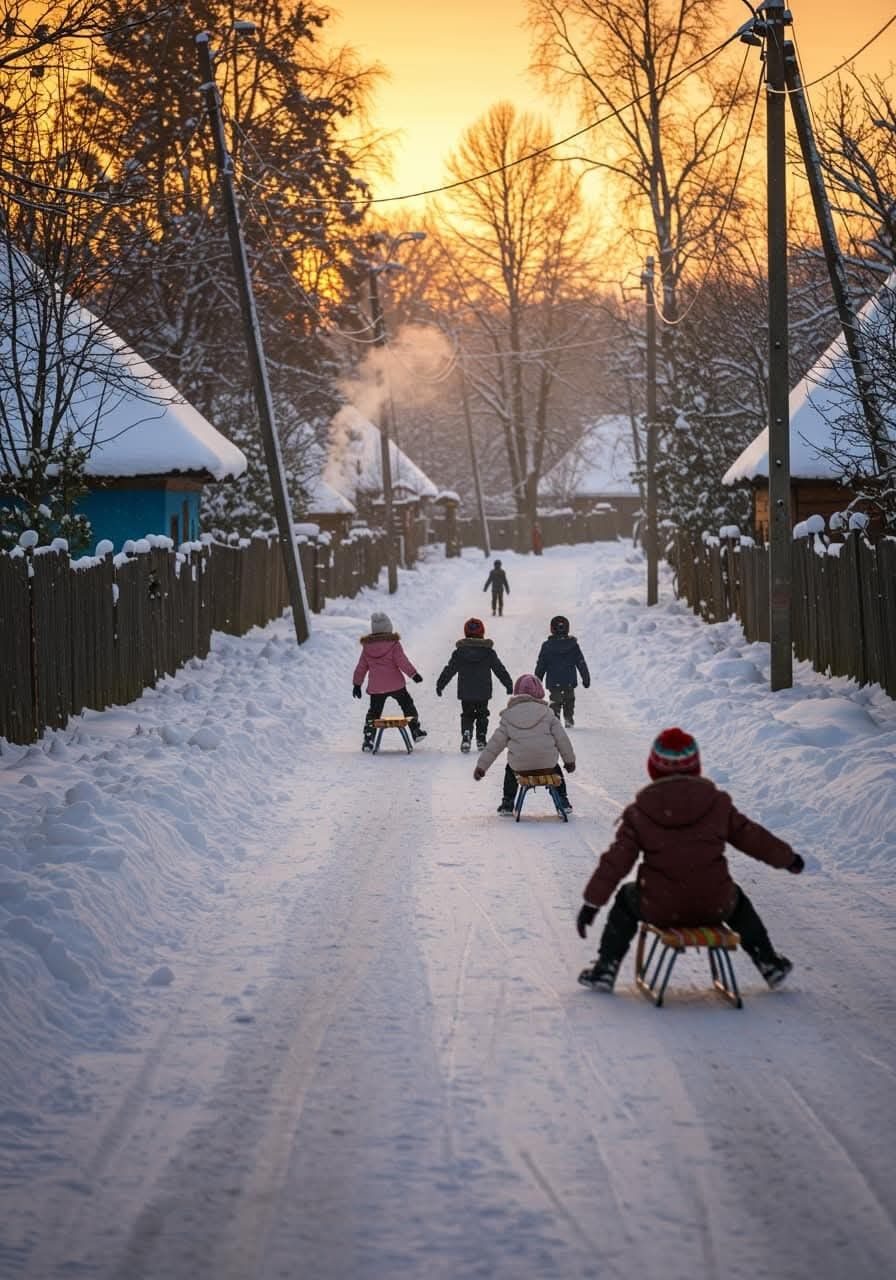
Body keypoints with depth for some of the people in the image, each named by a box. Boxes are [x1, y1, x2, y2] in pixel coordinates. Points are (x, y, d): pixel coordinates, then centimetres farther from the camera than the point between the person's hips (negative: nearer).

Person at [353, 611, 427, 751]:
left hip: (376, 687, 2)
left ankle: (368, 741, 4)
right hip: (396, 685, -2)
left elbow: (361, 666, 9)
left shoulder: (367, 646, 3)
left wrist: (357, 683, 17)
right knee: (407, 705, 17)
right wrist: (414, 674, -3)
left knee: (373, 712, 11)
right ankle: (416, 730, 17)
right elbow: (402, 662, -13)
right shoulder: (394, 644, -9)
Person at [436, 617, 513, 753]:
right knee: (482, 715, 15)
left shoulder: (459, 652, -4)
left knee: (467, 715, 10)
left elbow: (449, 670, 0)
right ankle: (481, 740, 11)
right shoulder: (488, 652, -4)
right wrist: (509, 684, 11)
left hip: (465, 693, 0)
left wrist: (440, 684, 9)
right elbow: (500, 669, 2)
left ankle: (466, 735, -14)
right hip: (483, 692, 0)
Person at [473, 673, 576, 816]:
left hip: (520, 767, 0)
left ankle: (507, 803, 31)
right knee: (556, 768, 35)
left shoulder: (508, 715, 3)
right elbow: (562, 738, 5)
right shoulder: (547, 713, 2)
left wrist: (481, 765, 10)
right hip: (546, 766, 0)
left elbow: (495, 743, 3)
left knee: (510, 768, 34)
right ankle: (563, 802, 33)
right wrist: (570, 760, 19)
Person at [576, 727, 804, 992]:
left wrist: (592, 902, 2)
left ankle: (606, 967, 27)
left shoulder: (639, 813, -4)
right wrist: (787, 858, 27)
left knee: (626, 898, 30)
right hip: (714, 908, 1)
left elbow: (615, 861, -5)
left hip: (659, 910, -1)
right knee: (736, 898, 36)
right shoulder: (718, 804, 0)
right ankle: (768, 962, 39)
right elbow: (752, 837, 10)